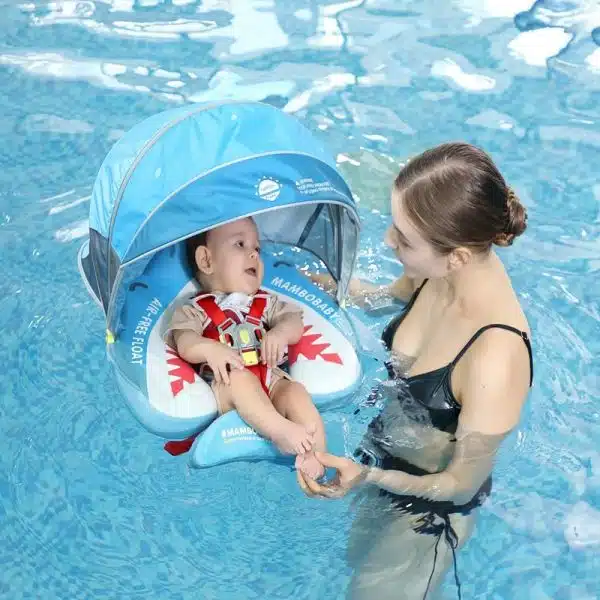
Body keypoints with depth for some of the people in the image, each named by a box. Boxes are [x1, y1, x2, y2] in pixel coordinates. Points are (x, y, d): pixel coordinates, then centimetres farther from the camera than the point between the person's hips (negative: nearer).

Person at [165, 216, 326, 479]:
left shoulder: (265, 302, 23)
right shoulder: (195, 309, 8)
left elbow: (295, 323, 14)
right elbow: (184, 343, -7)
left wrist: (281, 333, -11)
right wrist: (210, 350, -29)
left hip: (272, 381, 4)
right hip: (224, 387, -3)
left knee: (297, 391, -25)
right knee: (240, 378, -35)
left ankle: (316, 457, -33)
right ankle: (281, 431, -44)